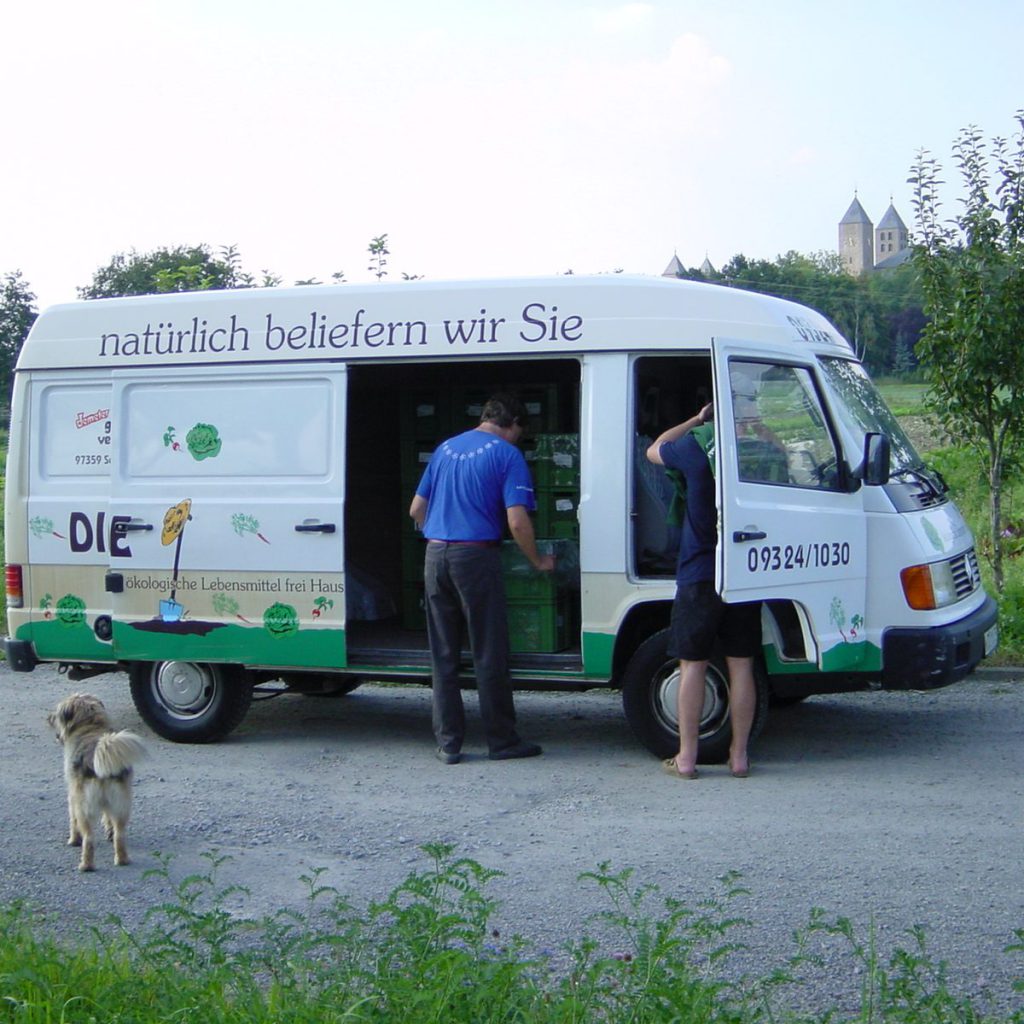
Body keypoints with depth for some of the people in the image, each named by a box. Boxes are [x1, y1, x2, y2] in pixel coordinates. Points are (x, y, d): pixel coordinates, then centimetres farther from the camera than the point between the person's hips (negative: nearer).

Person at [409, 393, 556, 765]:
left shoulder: (446, 449, 16)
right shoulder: (506, 454, -2)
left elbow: (416, 509, 20)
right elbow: (517, 522, -11)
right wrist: (539, 561, 3)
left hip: (435, 556, 5)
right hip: (476, 556, -5)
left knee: (443, 655, 9)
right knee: (489, 654, 3)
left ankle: (448, 742, 11)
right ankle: (502, 741, 10)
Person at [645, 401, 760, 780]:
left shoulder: (696, 446, -7)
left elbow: (654, 451, 13)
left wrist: (695, 420, 19)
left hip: (700, 576, -2)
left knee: (692, 666, 3)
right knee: (741, 666, 7)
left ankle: (686, 758, 4)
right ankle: (739, 756, 11)